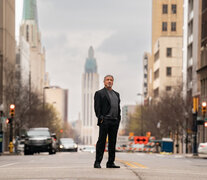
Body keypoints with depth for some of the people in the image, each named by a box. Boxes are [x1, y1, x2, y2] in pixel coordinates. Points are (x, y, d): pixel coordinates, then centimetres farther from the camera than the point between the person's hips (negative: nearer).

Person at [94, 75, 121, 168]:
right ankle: (97, 162, -6)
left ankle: (110, 162, 10)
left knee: (112, 143, 6)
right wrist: (100, 118, -14)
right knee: (101, 141, -7)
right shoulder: (99, 93, 3)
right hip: (105, 121, -6)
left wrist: (118, 118, 10)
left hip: (115, 121, 6)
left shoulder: (116, 94, 22)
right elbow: (97, 107, -4)